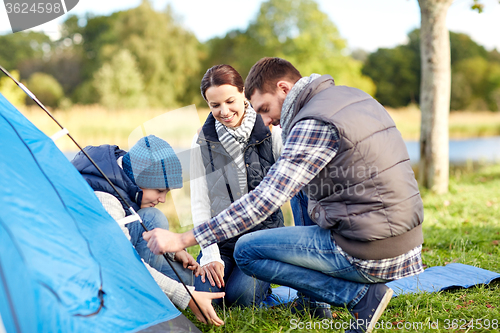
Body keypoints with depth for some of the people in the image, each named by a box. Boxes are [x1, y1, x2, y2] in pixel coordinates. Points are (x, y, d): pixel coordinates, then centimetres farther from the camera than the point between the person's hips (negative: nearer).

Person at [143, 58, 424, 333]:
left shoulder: (315, 123, -16)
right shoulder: (354, 96, 12)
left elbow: (265, 199, -21)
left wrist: (182, 240, -18)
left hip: (370, 253, -9)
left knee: (246, 251, 0)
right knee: (303, 183, 26)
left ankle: (362, 296, -4)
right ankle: (312, 298, 21)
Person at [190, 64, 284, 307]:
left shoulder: (272, 134, -6)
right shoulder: (202, 143, -1)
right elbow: (199, 203, -1)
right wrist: (210, 255, -10)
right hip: (222, 239, 2)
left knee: (241, 295, -23)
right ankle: (224, 270, 14)